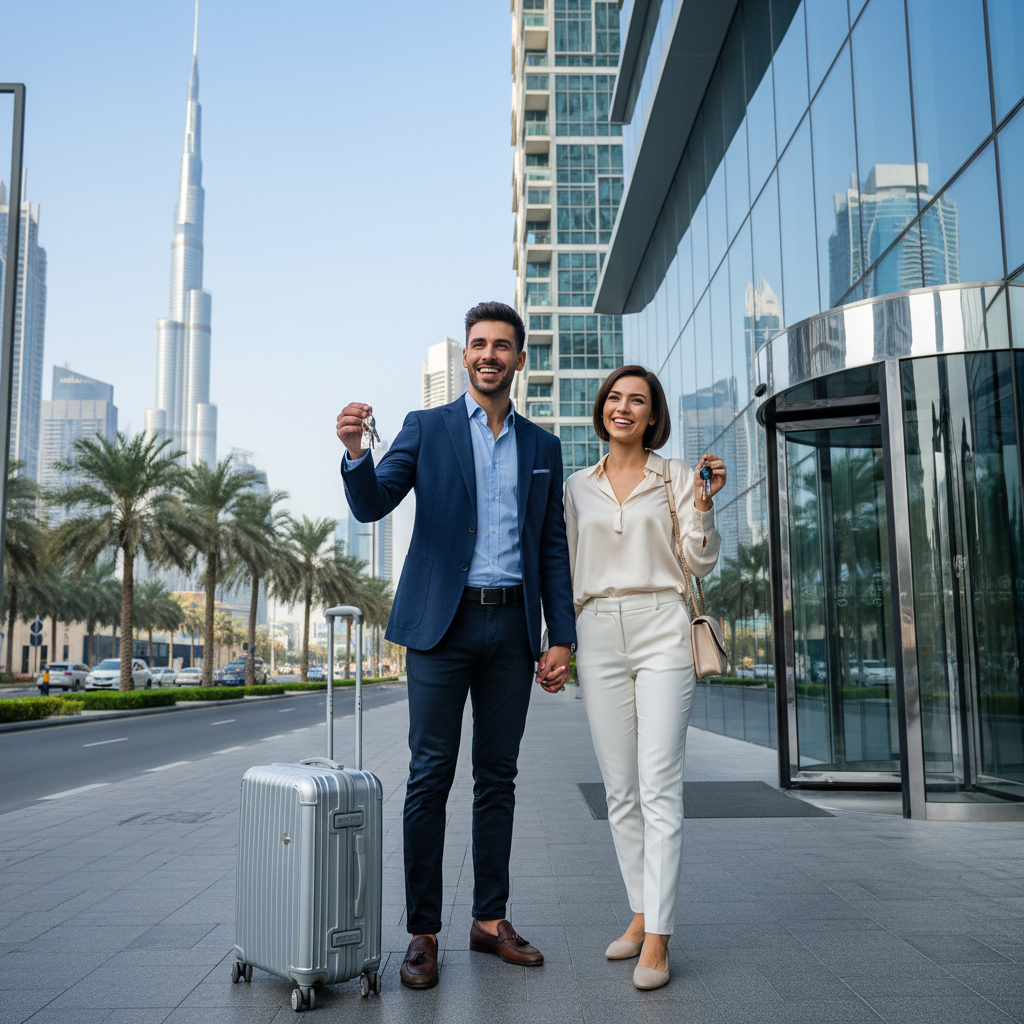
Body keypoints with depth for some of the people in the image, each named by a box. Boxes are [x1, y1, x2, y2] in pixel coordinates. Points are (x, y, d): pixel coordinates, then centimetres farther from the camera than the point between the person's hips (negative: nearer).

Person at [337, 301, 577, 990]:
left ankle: (491, 920, 19)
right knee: (430, 776, -2)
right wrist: (355, 452, -26)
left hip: (512, 626, 3)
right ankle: (424, 933, 7)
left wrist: (563, 637, 5)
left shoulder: (543, 447, 13)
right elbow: (372, 505, -5)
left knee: (498, 777, 9)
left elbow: (553, 550, 12)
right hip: (443, 622, -3)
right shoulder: (427, 429, 6)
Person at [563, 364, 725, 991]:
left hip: (662, 632, -3)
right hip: (600, 636, 4)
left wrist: (705, 503, -11)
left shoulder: (676, 476, 6)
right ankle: (642, 912, 19)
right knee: (620, 791, 6)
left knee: (659, 786, -9)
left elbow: (702, 563, 3)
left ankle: (657, 938, -5)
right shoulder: (578, 487, 14)